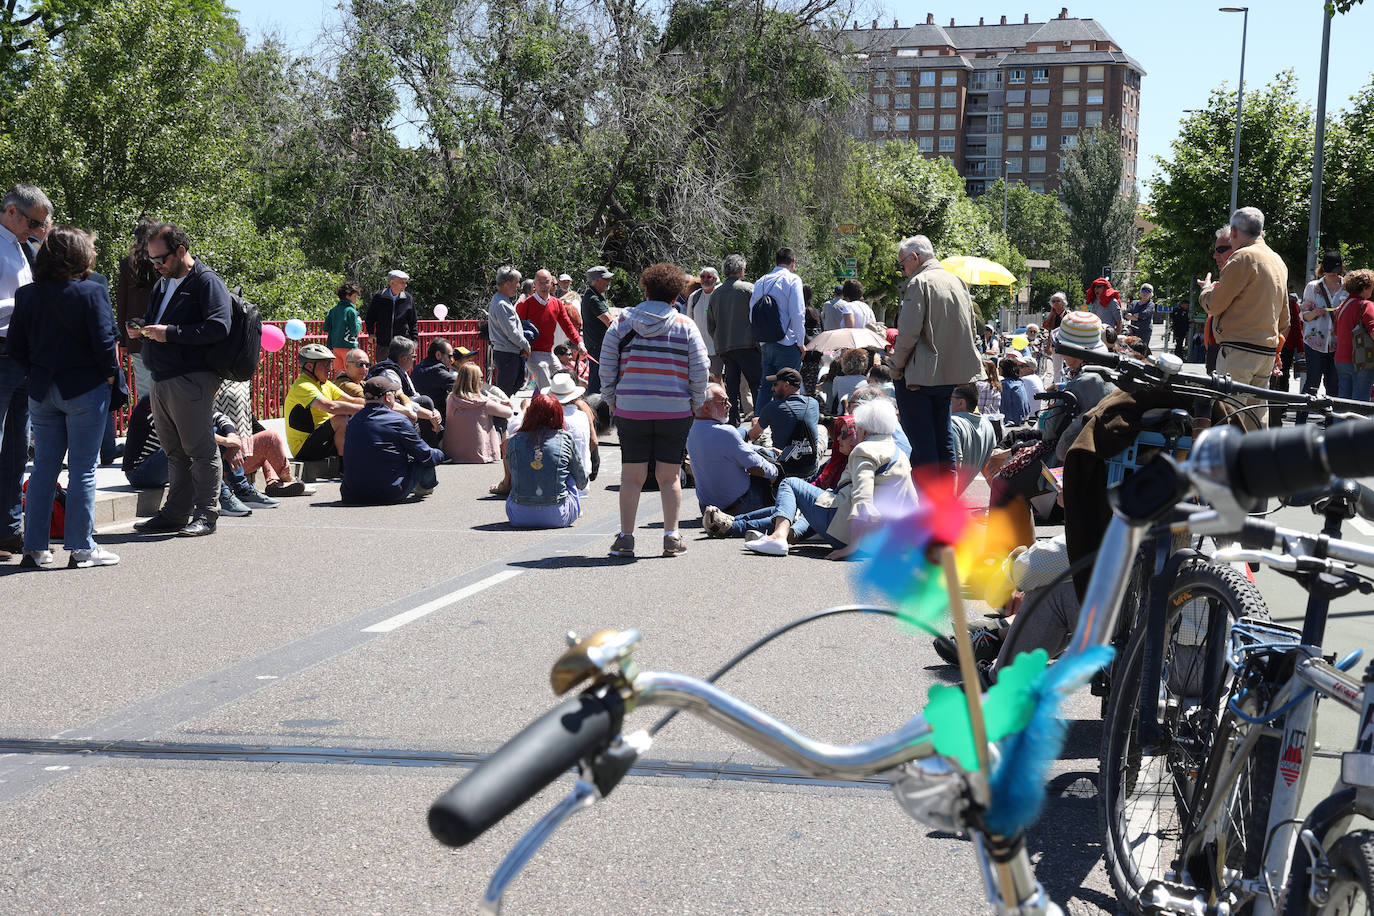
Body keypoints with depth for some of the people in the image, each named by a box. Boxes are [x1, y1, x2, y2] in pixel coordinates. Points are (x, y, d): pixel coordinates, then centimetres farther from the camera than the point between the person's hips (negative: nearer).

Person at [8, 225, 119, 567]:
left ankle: (34, 548, 13)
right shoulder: (93, 291, -13)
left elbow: (15, 346, 4)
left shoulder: (27, 295, 2)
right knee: (83, 469, 2)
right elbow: (104, 340, -15)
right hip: (85, 387, -5)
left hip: (42, 392, 5)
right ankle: (81, 549, 4)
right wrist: (110, 373, 0)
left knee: (44, 467, 12)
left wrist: (37, 373, 16)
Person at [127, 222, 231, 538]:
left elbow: (218, 327, -19)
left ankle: (205, 515, 0)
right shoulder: (163, 283, 20)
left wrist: (170, 333, -21)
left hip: (191, 379, -9)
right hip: (161, 379, 9)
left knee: (199, 448, -5)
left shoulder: (207, 282, -7)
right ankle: (175, 513, 18)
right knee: (175, 451, 13)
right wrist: (142, 329, 7)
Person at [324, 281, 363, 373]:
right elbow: (355, 331, -14)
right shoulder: (351, 311, -12)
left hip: (336, 347, 6)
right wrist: (359, 322, 2)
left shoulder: (333, 310, 7)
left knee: (338, 373, 9)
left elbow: (326, 329, 7)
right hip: (349, 348, -6)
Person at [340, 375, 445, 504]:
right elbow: (426, 456, -3)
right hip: (391, 495, -6)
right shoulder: (399, 421, -10)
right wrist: (439, 454, 22)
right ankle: (424, 486, 45)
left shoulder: (352, 420, 4)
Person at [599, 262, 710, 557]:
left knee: (631, 477, 5)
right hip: (675, 412, 0)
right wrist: (695, 405, 9)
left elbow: (606, 367, 3)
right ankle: (672, 537, 7)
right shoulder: (686, 326, 1)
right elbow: (700, 371, -1)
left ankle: (625, 537, 4)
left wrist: (612, 401, 12)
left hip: (631, 411, 0)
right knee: (669, 477, 8)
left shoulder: (622, 322, 3)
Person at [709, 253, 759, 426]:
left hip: (723, 347, 5)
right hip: (746, 345, -5)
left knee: (732, 385, 8)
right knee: (756, 383, -1)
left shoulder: (715, 294, 11)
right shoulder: (749, 289, -4)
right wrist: (761, 341, 5)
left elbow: (710, 325, 15)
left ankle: (734, 421, 5)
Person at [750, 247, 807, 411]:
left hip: (765, 345, 6)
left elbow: (752, 313, 14)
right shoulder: (793, 280, -7)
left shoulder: (760, 282, 11)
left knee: (765, 387, 11)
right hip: (787, 345, -6)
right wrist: (801, 343, -4)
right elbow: (798, 314, -12)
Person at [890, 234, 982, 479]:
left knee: (921, 440, -2)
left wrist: (897, 364, -7)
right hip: (951, 372, 8)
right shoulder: (957, 281, 11)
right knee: (942, 434, 17)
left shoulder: (918, 283, -13)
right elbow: (971, 324, 17)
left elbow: (908, 332, -20)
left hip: (920, 374, -8)